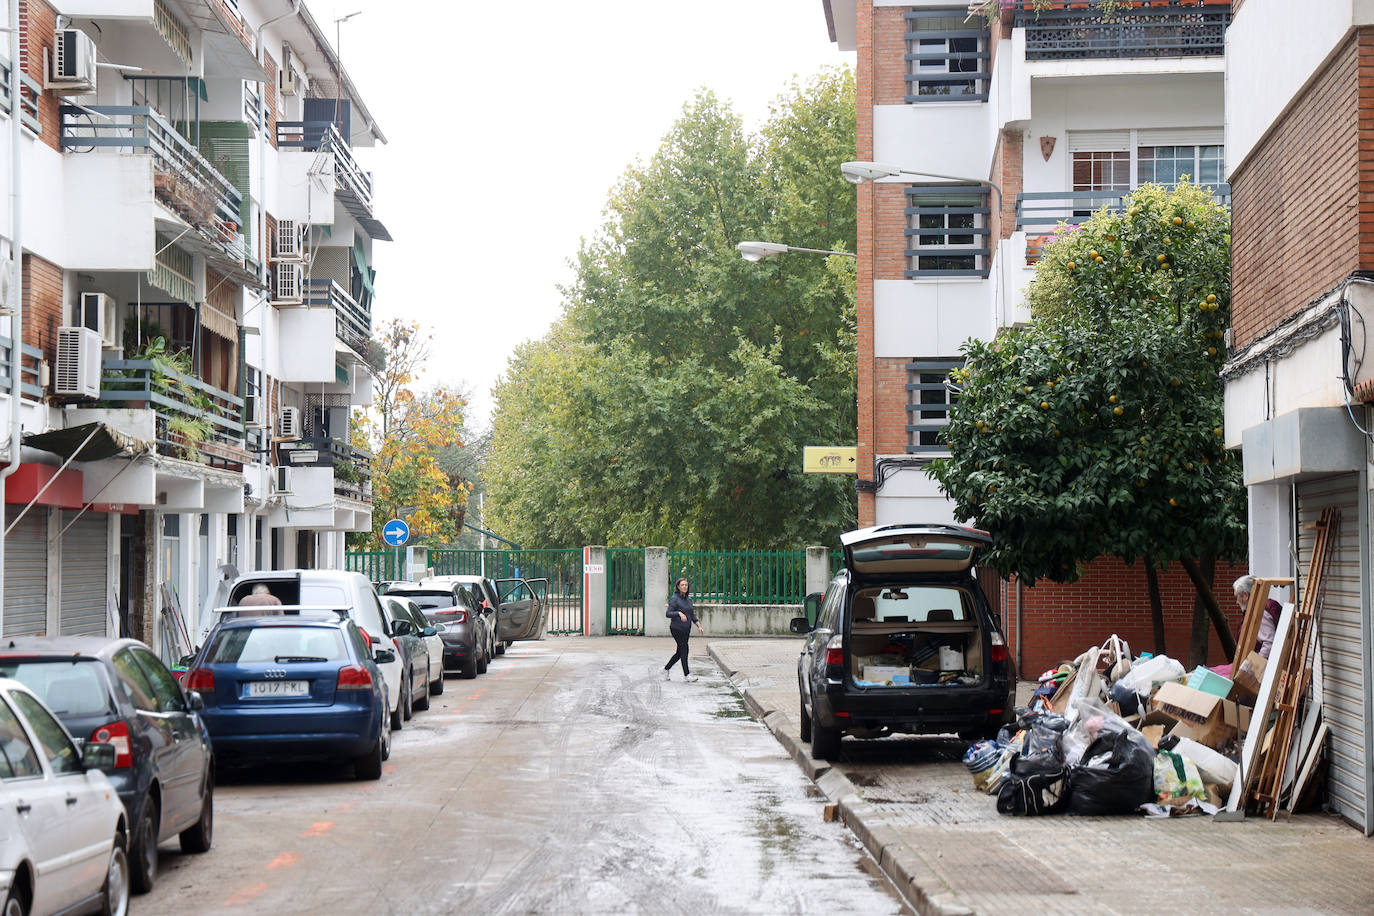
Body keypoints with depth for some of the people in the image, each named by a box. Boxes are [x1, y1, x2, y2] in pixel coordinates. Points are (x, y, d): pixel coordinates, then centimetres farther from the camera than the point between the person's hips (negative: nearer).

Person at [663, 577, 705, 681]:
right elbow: (668, 614, -17)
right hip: (677, 628, -7)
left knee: (680, 652, 10)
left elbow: (693, 616, 18)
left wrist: (699, 626, 8)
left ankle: (666, 669, 26)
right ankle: (686, 675, -5)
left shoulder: (688, 599, 13)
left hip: (686, 629, 7)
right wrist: (679, 613, -32)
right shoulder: (674, 599, -8)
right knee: (684, 649, -10)